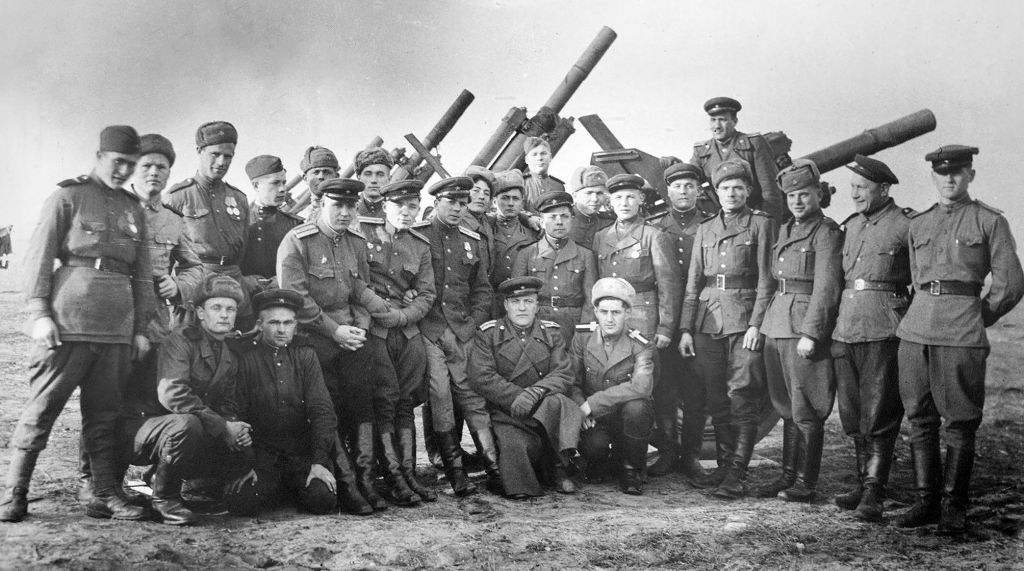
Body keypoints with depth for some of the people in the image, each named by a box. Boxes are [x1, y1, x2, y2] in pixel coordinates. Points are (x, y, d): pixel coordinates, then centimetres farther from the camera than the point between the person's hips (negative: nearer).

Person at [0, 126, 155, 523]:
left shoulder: (134, 210, 18)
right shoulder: (68, 196, 4)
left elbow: (143, 274, 18)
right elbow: (38, 256, -2)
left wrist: (141, 328, 11)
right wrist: (39, 312, -11)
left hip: (118, 326, 5)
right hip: (67, 322, -4)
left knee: (105, 414, 7)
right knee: (42, 406, -2)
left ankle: (106, 495, 11)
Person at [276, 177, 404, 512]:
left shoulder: (357, 244, 13)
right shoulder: (297, 242, -7)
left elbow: (361, 289, 11)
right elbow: (294, 297, -12)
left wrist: (391, 313, -7)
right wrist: (334, 330, -14)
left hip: (353, 333, 5)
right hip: (316, 337, -5)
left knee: (361, 399, -6)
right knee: (329, 408, -4)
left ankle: (365, 477, -4)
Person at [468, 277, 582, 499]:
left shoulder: (551, 333, 11)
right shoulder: (488, 334, 5)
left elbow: (563, 375, -1)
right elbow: (481, 377, -7)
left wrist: (536, 391, -21)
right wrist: (517, 396, -18)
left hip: (544, 407, 2)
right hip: (505, 413, -2)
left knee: (556, 402, -33)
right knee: (514, 445, -33)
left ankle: (559, 471, -17)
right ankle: (521, 488, -1)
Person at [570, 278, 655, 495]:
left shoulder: (641, 347, -12)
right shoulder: (582, 336, -3)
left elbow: (641, 387, -30)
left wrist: (591, 403, -32)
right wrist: (580, 406, -20)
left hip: (627, 419, -1)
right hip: (594, 419, 1)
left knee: (635, 406, -35)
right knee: (594, 444, -31)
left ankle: (631, 471, -10)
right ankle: (596, 462, 10)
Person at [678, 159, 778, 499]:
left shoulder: (762, 224, 3)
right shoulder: (704, 229, 16)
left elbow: (766, 279, -4)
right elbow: (693, 282, 14)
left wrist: (756, 324, -13)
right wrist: (685, 328, 7)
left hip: (744, 321, -5)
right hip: (707, 322, 5)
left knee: (742, 399, -6)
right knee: (716, 401, 8)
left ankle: (737, 475, -4)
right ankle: (723, 467, 18)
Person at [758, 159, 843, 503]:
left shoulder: (827, 232, -8)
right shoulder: (785, 230, 17)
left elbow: (826, 288, -14)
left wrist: (811, 333, -19)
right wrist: (762, 322, 16)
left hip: (806, 325, -8)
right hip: (776, 326, 8)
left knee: (806, 410, -3)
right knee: (787, 407, 13)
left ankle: (806, 484, 4)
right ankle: (788, 476, 21)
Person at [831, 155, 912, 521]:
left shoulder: (906, 225, -3)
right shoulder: (851, 225, 16)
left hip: (884, 330, -6)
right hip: (845, 328, 7)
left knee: (879, 418, -6)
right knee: (853, 417, 10)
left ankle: (873, 495, -3)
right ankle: (864, 484, 21)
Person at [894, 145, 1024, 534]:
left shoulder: (990, 221, 3)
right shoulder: (918, 224, 16)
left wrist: (978, 319, 7)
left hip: (961, 336, -4)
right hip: (915, 330, 4)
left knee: (959, 423, -1)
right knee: (920, 419, 5)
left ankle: (954, 507, 8)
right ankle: (926, 501, 14)